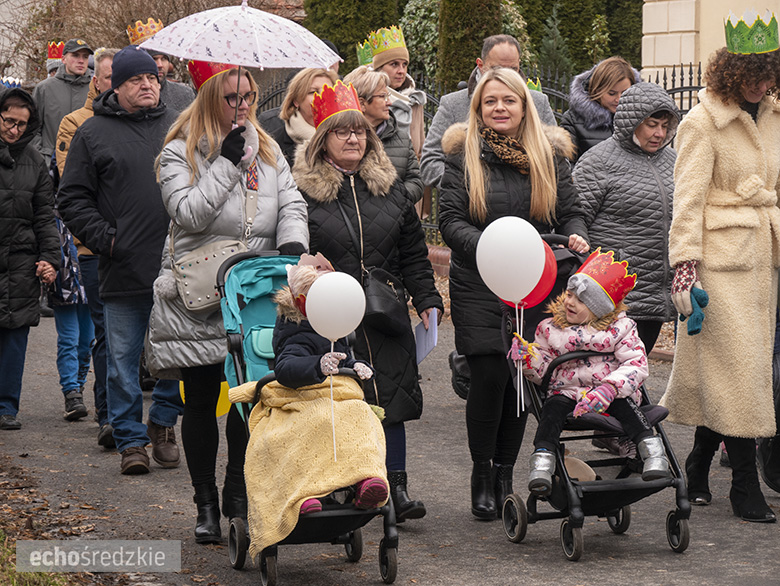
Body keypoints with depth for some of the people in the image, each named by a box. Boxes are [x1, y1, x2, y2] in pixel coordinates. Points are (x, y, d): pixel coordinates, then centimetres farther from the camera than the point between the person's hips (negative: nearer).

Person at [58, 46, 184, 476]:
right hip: (122, 271, -2)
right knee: (123, 359, 2)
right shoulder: (93, 133, 4)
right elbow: (73, 199, 5)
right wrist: (104, 238, -7)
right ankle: (131, 440, 13)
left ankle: (162, 421, 24)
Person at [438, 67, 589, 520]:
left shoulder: (549, 154, 9)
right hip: (478, 287, -3)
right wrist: (487, 246, -23)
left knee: (522, 379, 4)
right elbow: (450, 220, -5)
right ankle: (482, 476, 5)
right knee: (490, 376, -11)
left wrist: (576, 237, -15)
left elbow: (570, 211, 8)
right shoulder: (463, 153, 1)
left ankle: (505, 475, 17)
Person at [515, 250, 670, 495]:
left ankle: (654, 455, -34)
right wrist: (529, 357, -13)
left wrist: (608, 389, -26)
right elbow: (544, 371, 11)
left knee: (624, 406, -31)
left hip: (612, 393, -2)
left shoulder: (620, 328, 0)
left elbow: (636, 365, -10)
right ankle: (542, 462, -34)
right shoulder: (550, 329, 8)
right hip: (567, 390, 2)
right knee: (552, 408, -27)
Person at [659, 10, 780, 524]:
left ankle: (698, 468, 20)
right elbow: (688, 199, -11)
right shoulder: (703, 122, -8)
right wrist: (685, 268, -17)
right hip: (721, 255, -6)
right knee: (736, 365, -7)